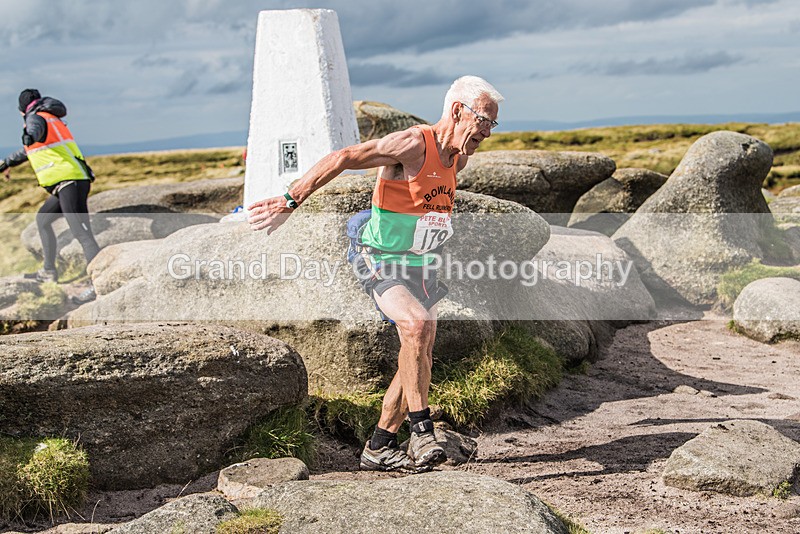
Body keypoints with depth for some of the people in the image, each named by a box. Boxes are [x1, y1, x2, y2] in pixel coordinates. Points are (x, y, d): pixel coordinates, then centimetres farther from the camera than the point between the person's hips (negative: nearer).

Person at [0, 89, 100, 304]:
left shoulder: (35, 118, 1)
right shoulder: (52, 120, 27)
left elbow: (35, 130, -23)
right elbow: (29, 150, 42)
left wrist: (29, 136, -37)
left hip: (69, 182, -10)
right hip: (71, 182, 10)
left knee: (81, 233, -19)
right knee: (43, 219, 25)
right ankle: (49, 272, 32)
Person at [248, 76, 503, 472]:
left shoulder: (458, 156, 7)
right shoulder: (411, 144, -19)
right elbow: (341, 159, -26)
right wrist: (289, 202, -30)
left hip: (421, 269, 8)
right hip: (381, 264, -8)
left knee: (419, 358, 6)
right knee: (417, 325, -32)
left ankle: (379, 447, 16)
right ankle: (422, 431, -24)